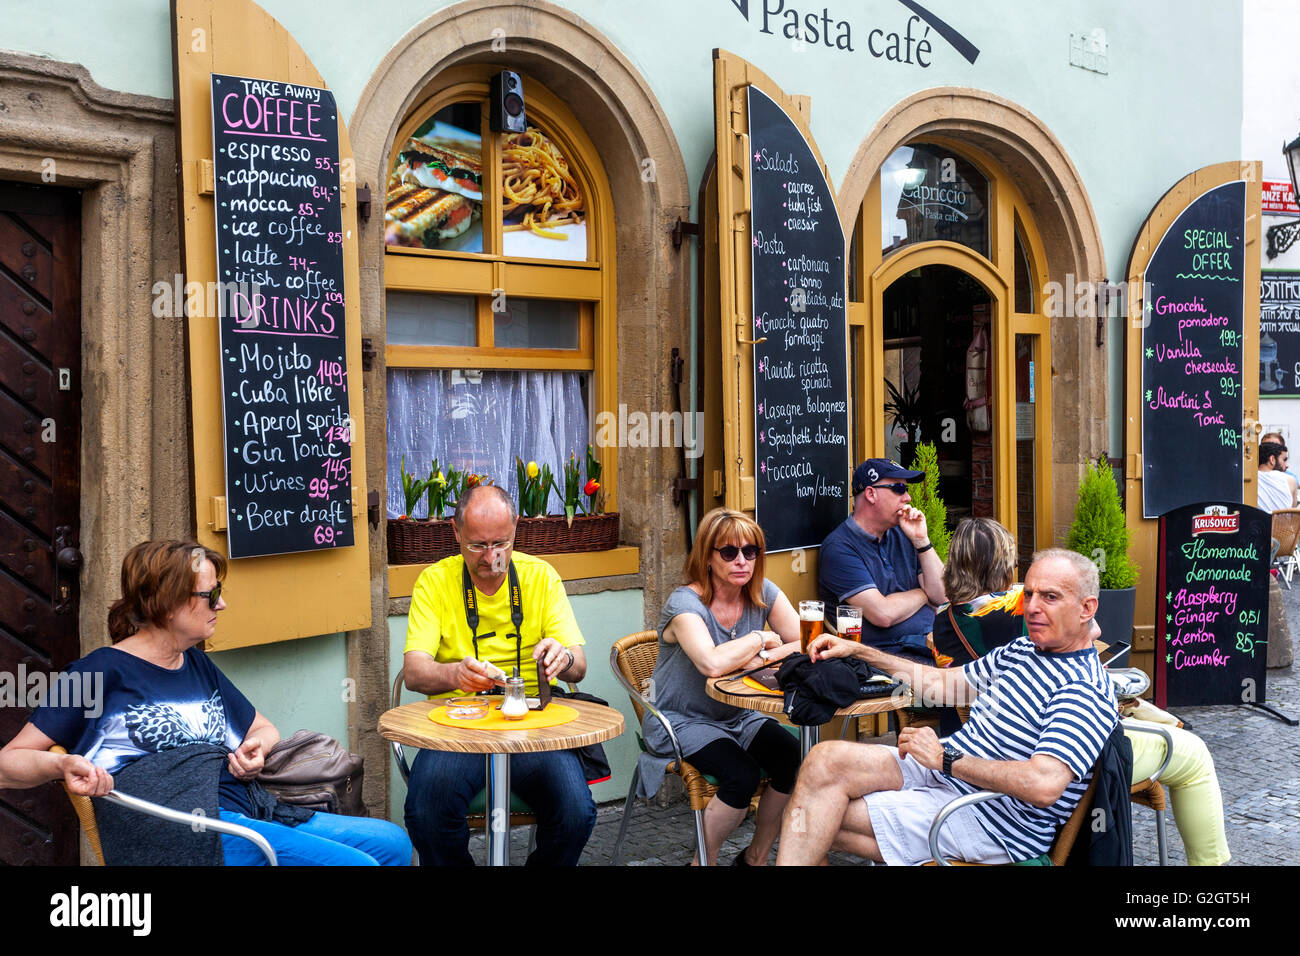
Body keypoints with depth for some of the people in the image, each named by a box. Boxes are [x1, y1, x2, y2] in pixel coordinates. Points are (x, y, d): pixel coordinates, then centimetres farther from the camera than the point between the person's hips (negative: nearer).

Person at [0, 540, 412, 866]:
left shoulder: (198, 665, 19)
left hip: (247, 812, 8)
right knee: (357, 862, -24)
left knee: (391, 841, -3)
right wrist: (64, 765, -28)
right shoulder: (104, 671, -3)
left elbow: (263, 729, 29)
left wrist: (258, 748, 4)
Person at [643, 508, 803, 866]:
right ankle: (704, 861, -2)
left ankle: (756, 857, 6)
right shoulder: (685, 602, -19)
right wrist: (759, 639, -20)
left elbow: (804, 645, -9)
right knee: (742, 775, -28)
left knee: (795, 759, -18)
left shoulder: (763, 593, -1)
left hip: (738, 716, 6)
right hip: (680, 722, -6)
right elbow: (712, 664, -36)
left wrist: (763, 658, -26)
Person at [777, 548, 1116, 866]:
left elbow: (1044, 785, -30)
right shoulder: (1021, 650, 12)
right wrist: (858, 651, 14)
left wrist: (945, 758, -21)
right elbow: (942, 683, 20)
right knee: (827, 758, -15)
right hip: (941, 770, 8)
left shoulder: (1084, 690, -17)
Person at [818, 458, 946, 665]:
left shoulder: (902, 535, 15)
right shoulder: (839, 548, -8)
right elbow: (884, 614, -16)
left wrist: (921, 540, -1)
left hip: (934, 640, 7)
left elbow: (942, 596, 8)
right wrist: (922, 594, 3)